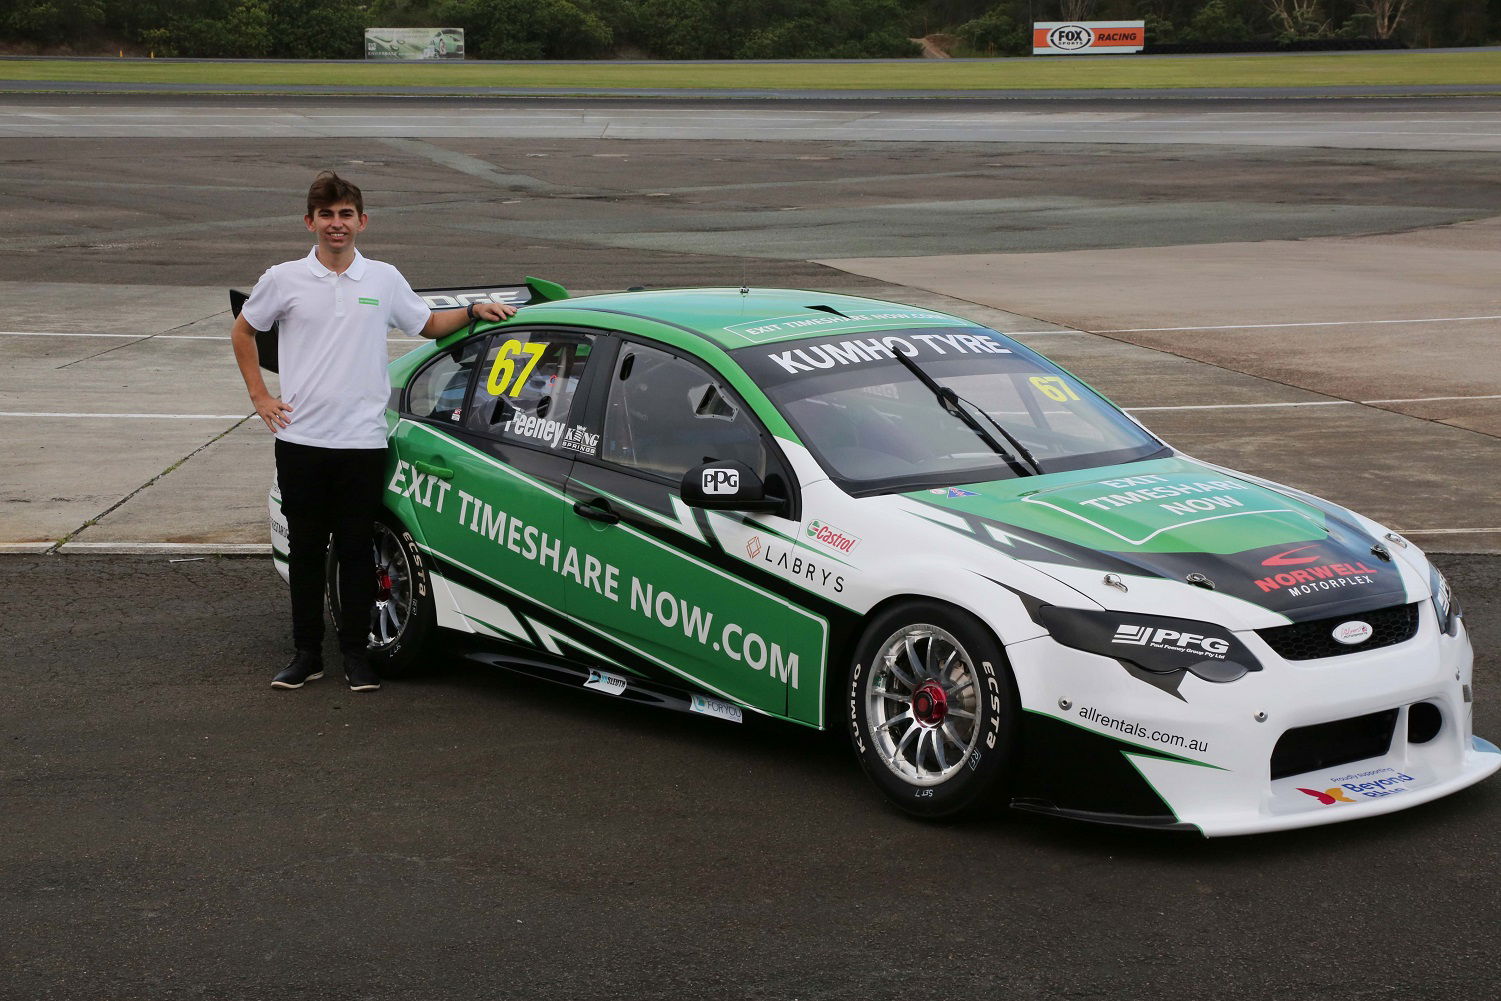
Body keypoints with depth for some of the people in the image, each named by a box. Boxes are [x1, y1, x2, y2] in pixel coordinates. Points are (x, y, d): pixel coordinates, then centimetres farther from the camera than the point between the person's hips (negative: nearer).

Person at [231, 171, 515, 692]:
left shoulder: (384, 280, 7)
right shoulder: (284, 280, 2)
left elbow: (428, 324, 22)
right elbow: (242, 331, 15)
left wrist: (474, 310, 6)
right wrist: (259, 395, 7)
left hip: (362, 439, 0)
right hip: (301, 439, 0)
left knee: (357, 551, 4)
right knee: (306, 550, 7)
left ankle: (356, 654, 14)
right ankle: (306, 653, 17)